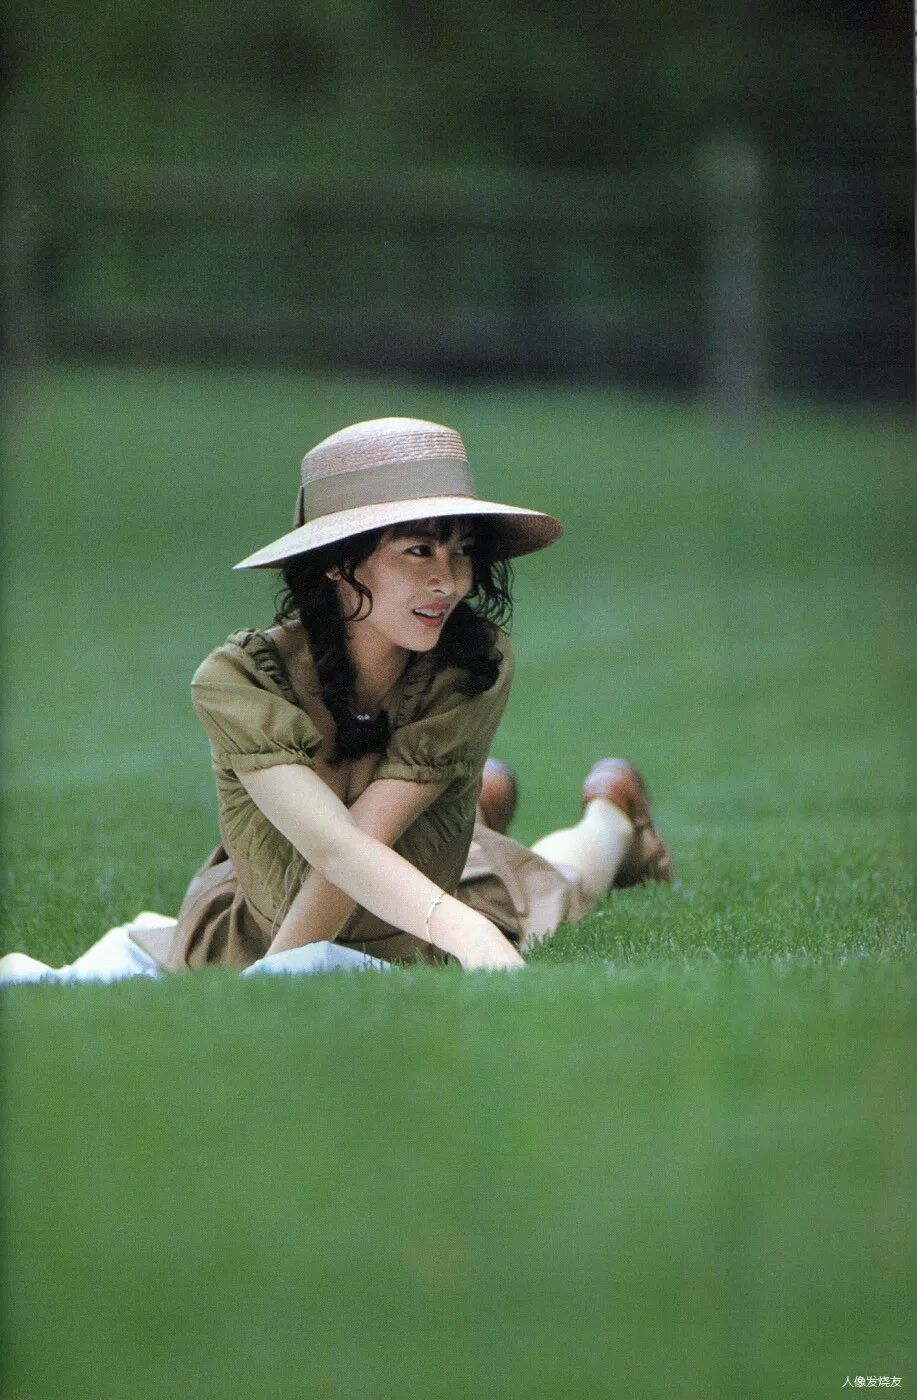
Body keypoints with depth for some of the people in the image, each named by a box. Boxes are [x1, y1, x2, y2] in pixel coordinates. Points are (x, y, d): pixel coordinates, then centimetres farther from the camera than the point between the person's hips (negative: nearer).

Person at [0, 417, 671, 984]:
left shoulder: (477, 666, -34)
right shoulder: (238, 681, -38)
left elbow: (369, 833, -42)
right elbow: (333, 847, -51)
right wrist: (470, 935, -67)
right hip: (256, 933, 0)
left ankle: (609, 809, 62)